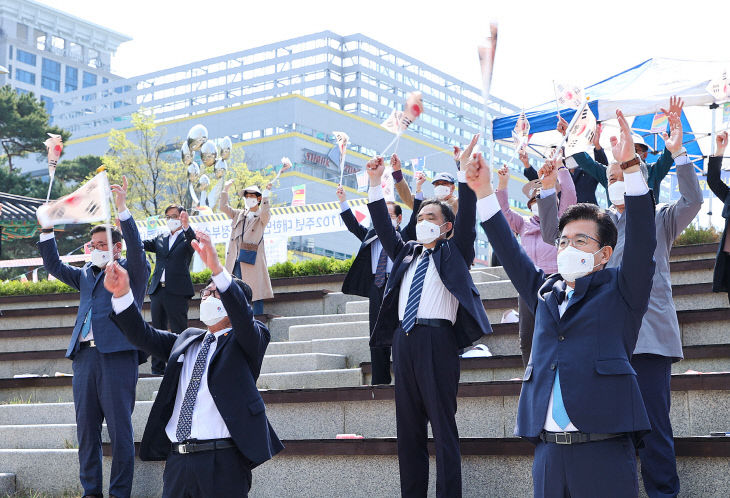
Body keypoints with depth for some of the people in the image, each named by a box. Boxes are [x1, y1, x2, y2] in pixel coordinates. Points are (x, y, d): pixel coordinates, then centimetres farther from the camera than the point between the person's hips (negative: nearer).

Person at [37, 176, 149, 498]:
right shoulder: (86, 275, 22)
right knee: (86, 431, 7)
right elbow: (54, 267, 23)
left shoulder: (131, 271, 6)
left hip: (117, 355, -6)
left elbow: (136, 249, -11)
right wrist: (46, 230, 11)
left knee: (120, 430, -3)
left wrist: (122, 209, -19)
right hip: (84, 356, 6)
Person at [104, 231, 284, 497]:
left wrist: (217, 269, -31)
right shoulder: (187, 340, 21)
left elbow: (242, 316, -17)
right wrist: (122, 294, -5)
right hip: (177, 459, 5)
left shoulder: (245, 343, 4)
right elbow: (144, 335, 11)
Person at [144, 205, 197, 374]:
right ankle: (158, 367, 12)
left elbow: (194, 241, -17)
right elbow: (142, 244, 10)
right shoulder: (161, 239, 20)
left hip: (177, 292, -5)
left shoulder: (187, 238, 5)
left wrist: (186, 226, -36)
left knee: (179, 332, -4)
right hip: (157, 290, 5)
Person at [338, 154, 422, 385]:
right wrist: (343, 202, 12)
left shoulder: (405, 236, 7)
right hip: (376, 288, 5)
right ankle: (379, 383, 7)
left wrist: (418, 192, -16)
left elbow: (415, 218, -5)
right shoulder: (372, 236, 21)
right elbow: (354, 226, 19)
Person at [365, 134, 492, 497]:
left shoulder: (453, 253, 10)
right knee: (408, 425, 6)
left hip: (437, 338, -6)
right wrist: (375, 183, 8)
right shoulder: (406, 253, 23)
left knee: (443, 423, -6)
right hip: (404, 340, 6)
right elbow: (384, 226, 17)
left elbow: (467, 216, -2)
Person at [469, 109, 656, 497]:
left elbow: (641, 240, -6)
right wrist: (482, 191, 14)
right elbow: (509, 251, 20)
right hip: (548, 451, 5)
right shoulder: (545, 292, 19)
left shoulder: (621, 291, 6)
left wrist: (630, 166, -14)